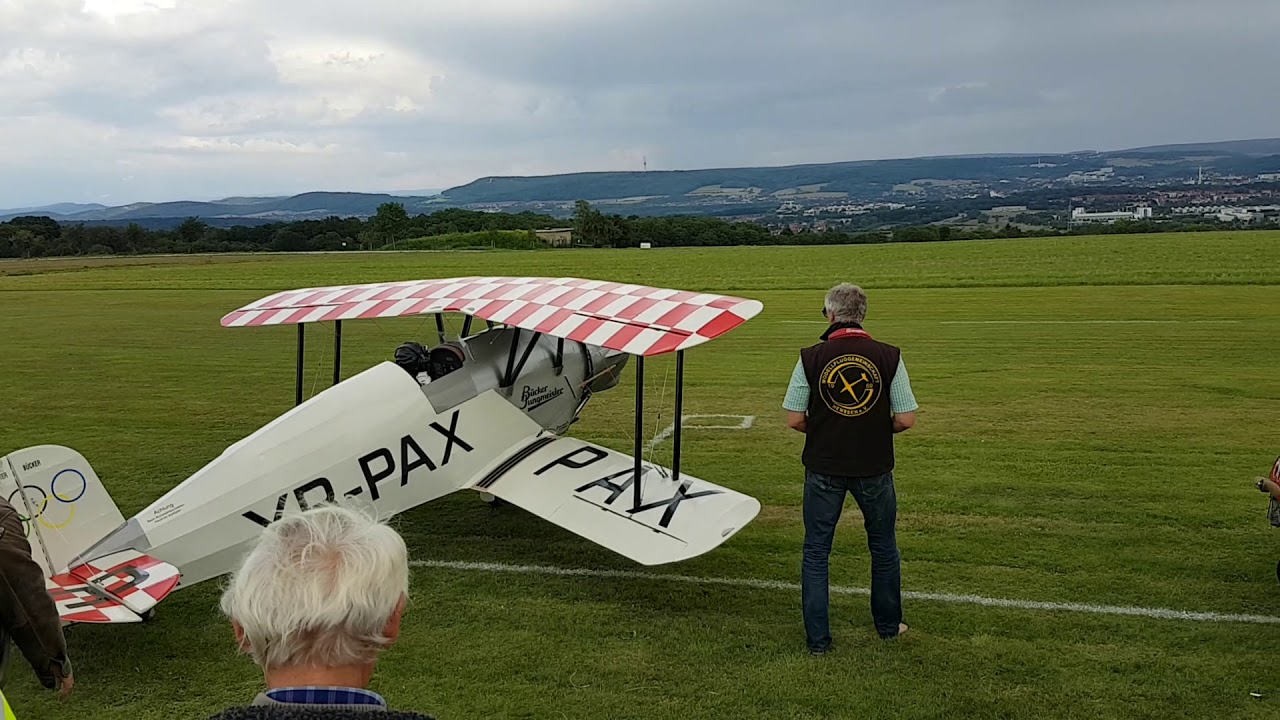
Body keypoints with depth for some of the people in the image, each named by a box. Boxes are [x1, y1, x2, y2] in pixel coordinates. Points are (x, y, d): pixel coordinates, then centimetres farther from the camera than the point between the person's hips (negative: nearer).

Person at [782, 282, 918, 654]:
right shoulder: (888, 356, -8)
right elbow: (905, 419, -8)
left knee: (816, 552, 11)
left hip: (823, 468, -1)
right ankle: (888, 625, 34)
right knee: (883, 549, 20)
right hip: (874, 468, 1)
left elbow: (794, 418, -6)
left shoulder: (811, 357, -9)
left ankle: (818, 638, 13)